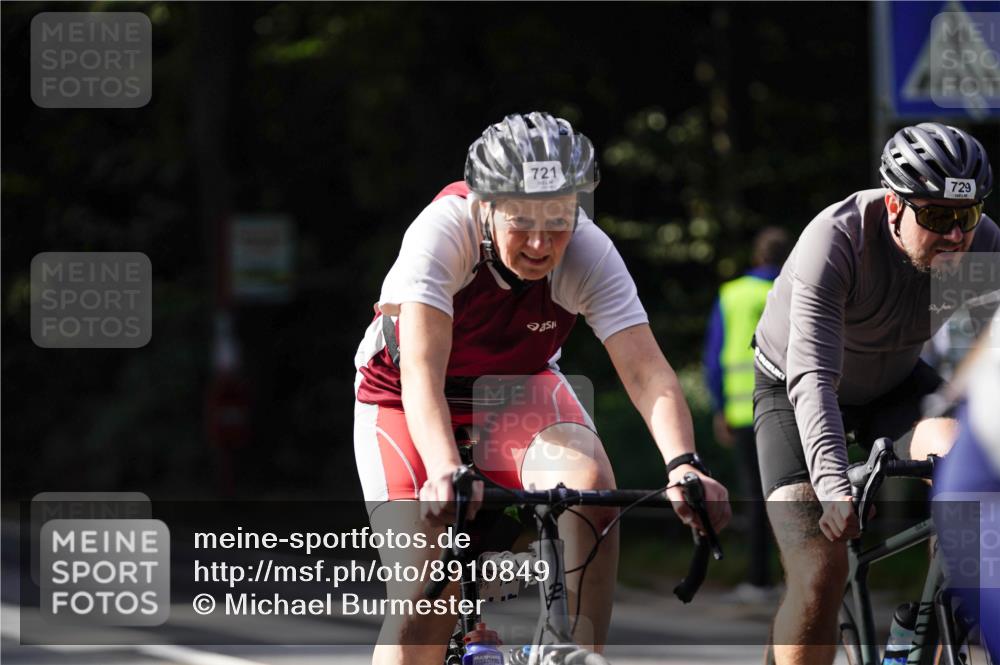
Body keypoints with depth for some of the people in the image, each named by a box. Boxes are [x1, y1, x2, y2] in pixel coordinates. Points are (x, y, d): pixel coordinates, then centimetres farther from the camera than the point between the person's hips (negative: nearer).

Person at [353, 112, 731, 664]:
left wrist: (683, 465, -52)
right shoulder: (444, 231, -33)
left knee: (589, 483, -31)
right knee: (425, 598, -16)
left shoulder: (588, 253, -26)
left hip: (518, 388, 2)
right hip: (403, 399, -2)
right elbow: (422, 373, -42)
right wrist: (446, 473, -59)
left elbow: (647, 372, -33)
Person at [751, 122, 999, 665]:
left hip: (896, 386, 3)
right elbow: (813, 378, -42)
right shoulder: (834, 241, -35)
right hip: (792, 391, -3)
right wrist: (834, 488, -56)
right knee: (819, 575, -19)